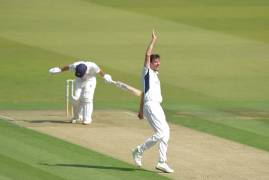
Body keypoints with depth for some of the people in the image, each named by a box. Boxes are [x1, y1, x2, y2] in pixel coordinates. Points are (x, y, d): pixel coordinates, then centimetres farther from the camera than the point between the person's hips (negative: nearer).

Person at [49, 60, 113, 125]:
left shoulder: (92, 66, -35)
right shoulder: (75, 66, -30)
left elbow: (99, 71, -13)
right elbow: (67, 67, -8)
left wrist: (105, 76, 2)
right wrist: (59, 70, 5)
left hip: (90, 81, -2)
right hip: (79, 81, 2)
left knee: (87, 99, -17)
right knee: (76, 98, -10)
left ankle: (87, 119, -11)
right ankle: (77, 116, 11)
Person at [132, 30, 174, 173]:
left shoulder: (154, 75, 22)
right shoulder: (147, 72, 0)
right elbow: (147, 55, -14)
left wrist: (141, 110, 23)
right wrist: (153, 40, -9)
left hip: (157, 106, 9)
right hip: (150, 106, -9)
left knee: (165, 133, 7)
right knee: (161, 133, -15)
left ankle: (162, 162, 11)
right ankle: (139, 151, -4)